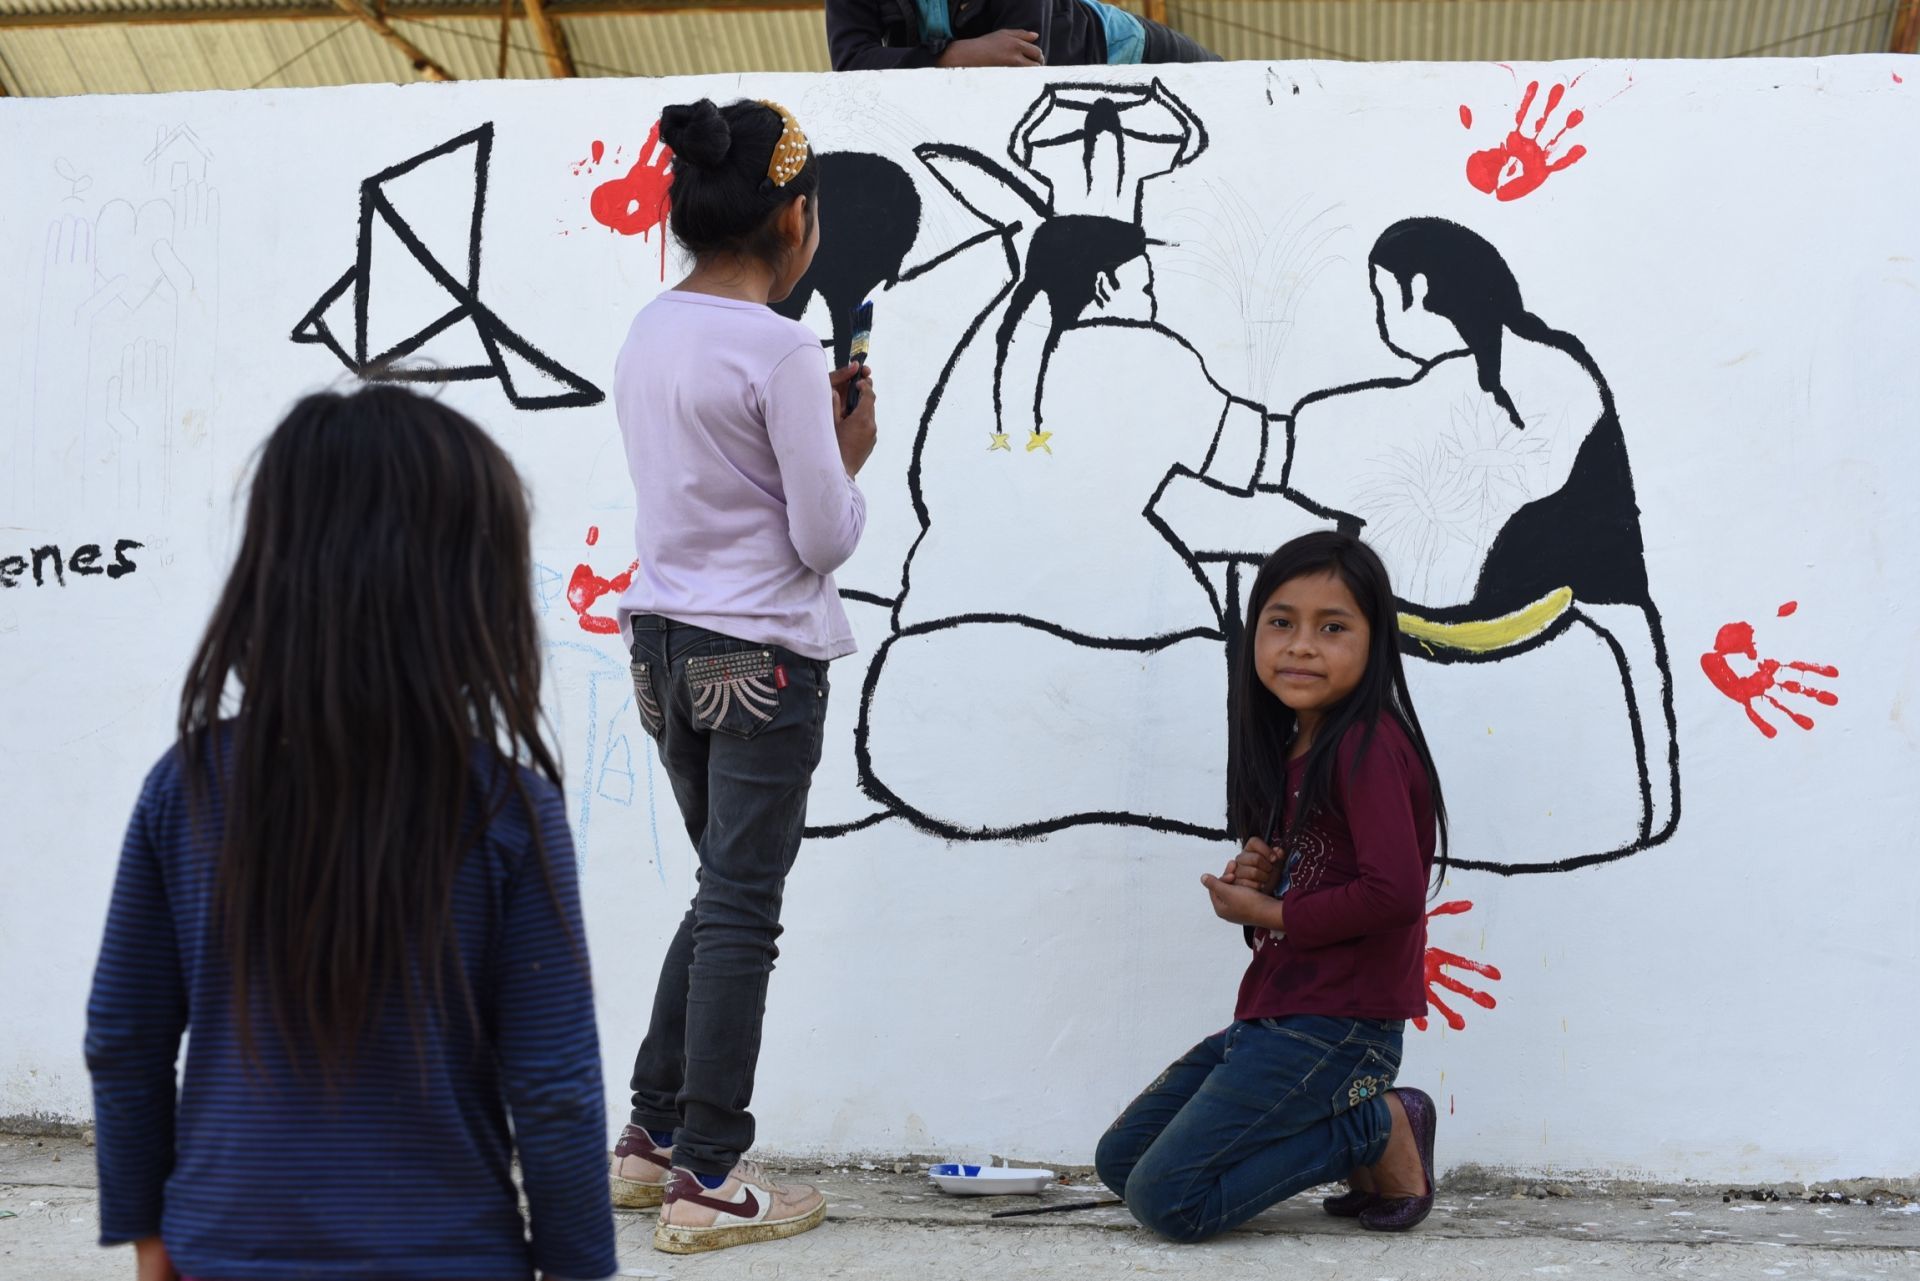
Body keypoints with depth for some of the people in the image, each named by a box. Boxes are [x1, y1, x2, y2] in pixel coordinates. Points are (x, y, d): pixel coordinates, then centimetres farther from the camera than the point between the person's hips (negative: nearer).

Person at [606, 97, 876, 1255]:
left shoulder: (648, 334, 7)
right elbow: (825, 540, -14)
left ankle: (655, 1137, 25)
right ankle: (709, 1183, 6)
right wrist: (851, 452, 3)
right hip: (762, 657, -8)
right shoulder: (782, 352, -16)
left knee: (725, 894, 20)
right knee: (742, 912, 0)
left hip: (665, 643, 8)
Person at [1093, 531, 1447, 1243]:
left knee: (1166, 1197, -15)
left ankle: (1379, 1130, -2)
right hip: (1271, 1017, 10)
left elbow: (1394, 890, -27)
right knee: (1120, 1157, 14)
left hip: (1332, 1025, -10)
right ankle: (1352, 1128, 10)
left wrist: (1269, 912, -13)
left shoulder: (1367, 745, -15)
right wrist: (1258, 879, -2)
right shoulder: (1294, 746, 14)